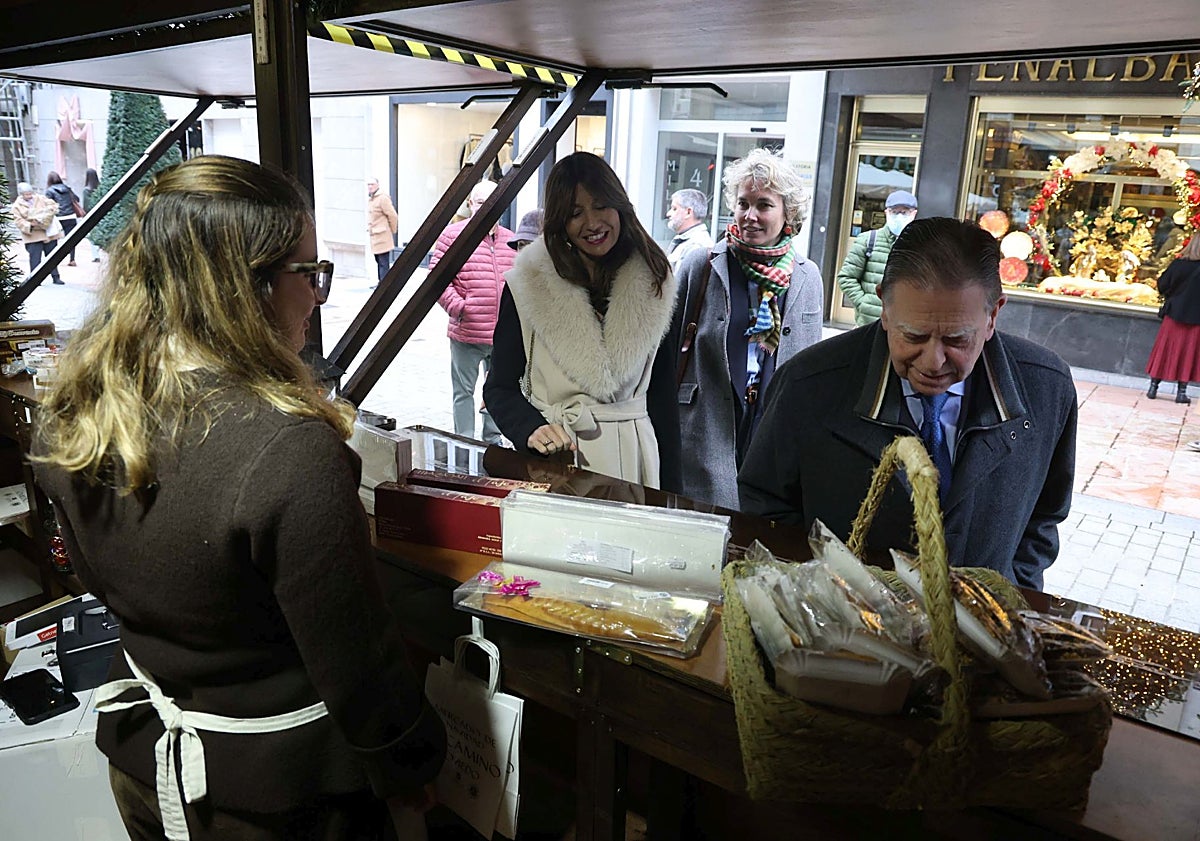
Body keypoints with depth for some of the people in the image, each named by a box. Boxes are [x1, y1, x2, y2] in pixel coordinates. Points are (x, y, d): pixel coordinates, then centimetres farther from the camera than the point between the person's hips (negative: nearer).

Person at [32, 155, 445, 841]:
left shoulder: (71, 419, -11)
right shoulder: (291, 451, -34)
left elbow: (103, 583, 5)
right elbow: (358, 663, -25)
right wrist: (409, 773, -9)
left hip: (139, 759, 6)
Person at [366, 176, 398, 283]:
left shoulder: (383, 198, -14)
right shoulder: (370, 199, 15)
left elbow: (392, 215, -14)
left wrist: (392, 231, -5)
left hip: (382, 236, -9)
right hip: (374, 235, 9)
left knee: (383, 263, -8)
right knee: (378, 261, 16)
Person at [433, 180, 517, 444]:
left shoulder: (510, 241, 11)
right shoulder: (452, 236, -4)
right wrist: (457, 307, -15)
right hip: (466, 334, -5)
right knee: (464, 392, 5)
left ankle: (493, 442, 30)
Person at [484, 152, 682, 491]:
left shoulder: (653, 283, 2)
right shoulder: (529, 285, -4)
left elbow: (662, 395, 3)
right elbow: (499, 388, -1)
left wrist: (669, 489, 2)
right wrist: (531, 430, -22)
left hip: (632, 453, 2)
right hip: (553, 454, -1)